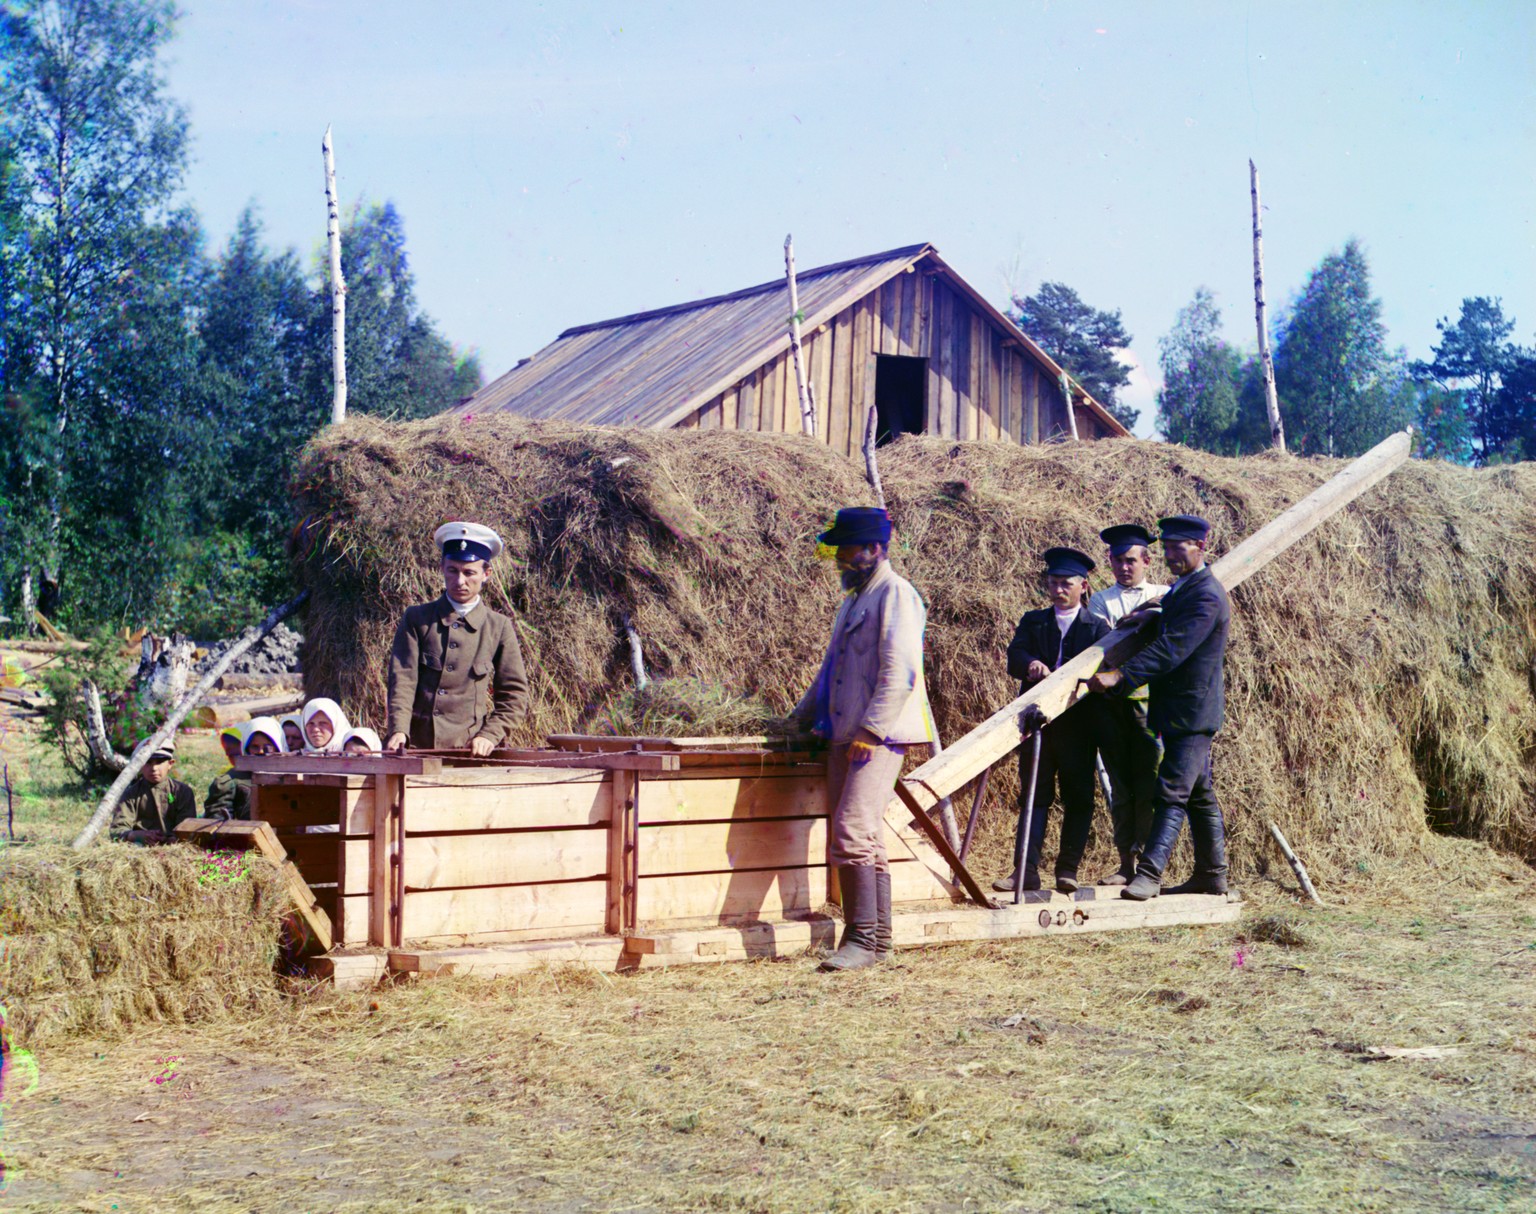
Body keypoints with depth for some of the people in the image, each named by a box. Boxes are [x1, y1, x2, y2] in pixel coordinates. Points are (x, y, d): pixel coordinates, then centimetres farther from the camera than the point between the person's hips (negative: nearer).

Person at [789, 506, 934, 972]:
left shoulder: (895, 594, -8)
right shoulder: (854, 600, 21)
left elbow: (900, 673, -17)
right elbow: (831, 669, 29)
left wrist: (871, 732, -21)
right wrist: (799, 719, 25)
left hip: (878, 738, -10)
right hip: (845, 737, 10)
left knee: (852, 832, -16)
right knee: (865, 840, 10)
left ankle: (863, 940, -13)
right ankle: (877, 939, 16)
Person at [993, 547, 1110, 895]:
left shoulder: (1096, 627, 6)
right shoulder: (1032, 621, 14)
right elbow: (1014, 657, -1)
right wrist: (1031, 664, -25)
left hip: (1079, 726, -2)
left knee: (1078, 798, 2)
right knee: (1033, 795, 2)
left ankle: (1068, 869, 10)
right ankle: (1027, 870, 2)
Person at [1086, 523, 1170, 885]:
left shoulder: (1164, 597, 12)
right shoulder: (1101, 601, 15)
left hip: (1149, 696, -2)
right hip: (1111, 700, 2)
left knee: (1148, 782, -7)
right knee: (1119, 785, 4)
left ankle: (1146, 858, -4)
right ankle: (1126, 862, 9)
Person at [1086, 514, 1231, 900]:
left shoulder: (1206, 597, -18)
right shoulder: (1185, 588, 14)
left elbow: (1171, 650, -27)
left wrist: (1120, 677, -33)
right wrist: (1149, 616, 9)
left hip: (1190, 712, -10)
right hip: (1181, 711, 10)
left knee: (1172, 793, -13)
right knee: (1199, 794, 15)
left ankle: (1149, 875, -17)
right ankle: (1211, 875, 23)